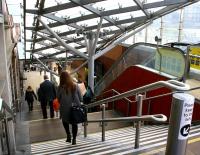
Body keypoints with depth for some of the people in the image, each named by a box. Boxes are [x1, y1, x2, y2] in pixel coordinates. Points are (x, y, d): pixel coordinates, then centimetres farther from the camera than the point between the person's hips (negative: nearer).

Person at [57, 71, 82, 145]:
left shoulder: (61, 87, -11)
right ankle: (74, 139, 17)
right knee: (74, 122, 13)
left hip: (65, 108, -2)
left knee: (65, 121, 21)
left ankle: (68, 134, 6)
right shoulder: (75, 85, -3)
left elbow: (58, 97, -2)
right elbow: (80, 97, 1)